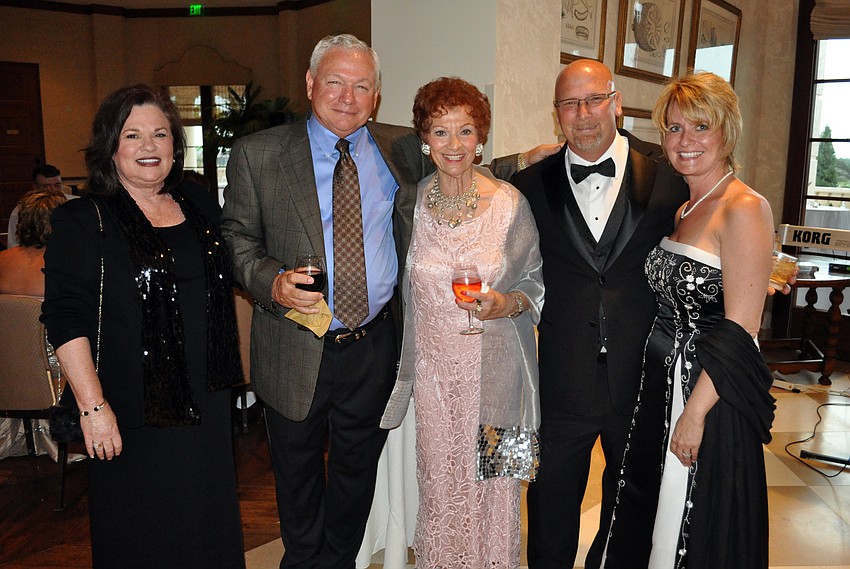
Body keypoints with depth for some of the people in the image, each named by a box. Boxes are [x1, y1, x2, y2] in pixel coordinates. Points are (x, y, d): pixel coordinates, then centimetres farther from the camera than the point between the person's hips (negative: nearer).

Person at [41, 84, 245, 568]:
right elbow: (66, 320, -13)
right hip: (135, 411, -5)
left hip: (208, 401, 5)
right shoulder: (83, 221, -8)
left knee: (210, 524, 18)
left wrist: (231, 371, 14)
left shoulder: (200, 206, 7)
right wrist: (92, 406, -18)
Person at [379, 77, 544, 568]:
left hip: (493, 367, -2)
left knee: (490, 486, 10)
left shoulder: (510, 203, -8)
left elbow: (536, 281, 2)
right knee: (438, 486, 13)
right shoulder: (414, 201, 0)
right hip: (433, 368, 2)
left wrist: (506, 303, -20)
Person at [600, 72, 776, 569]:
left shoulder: (744, 209, -16)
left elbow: (740, 329, -19)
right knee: (647, 518, 20)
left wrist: (695, 412, -19)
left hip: (710, 396, -8)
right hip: (661, 380, 8)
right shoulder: (682, 210, 10)